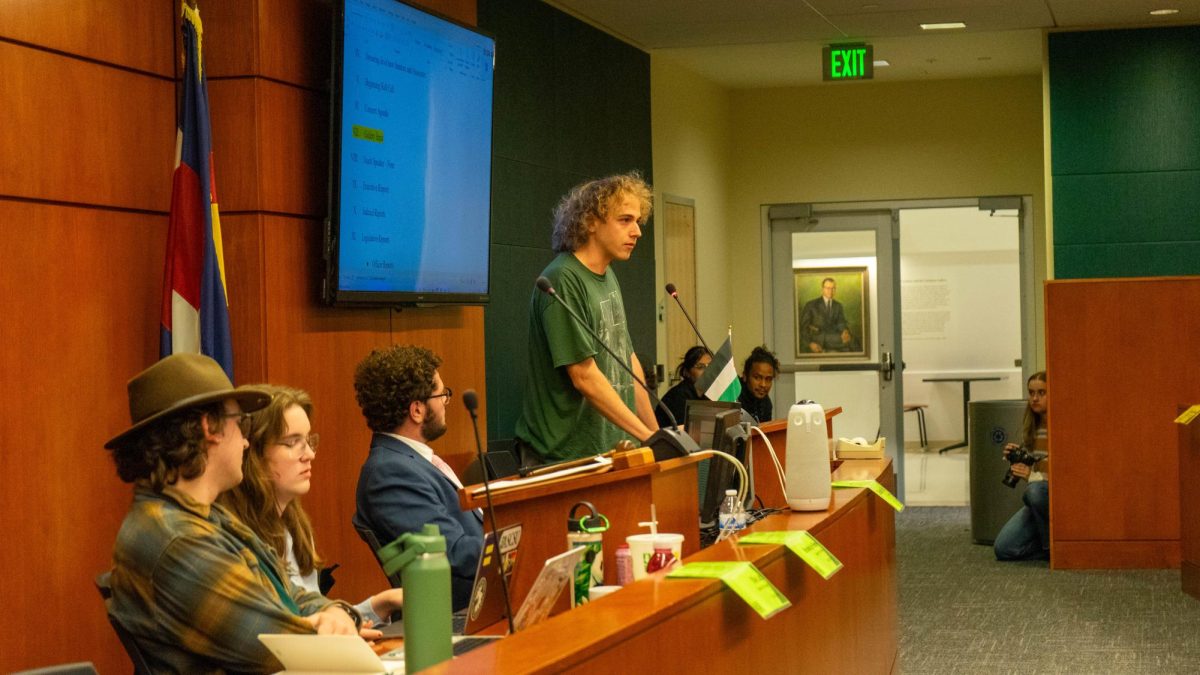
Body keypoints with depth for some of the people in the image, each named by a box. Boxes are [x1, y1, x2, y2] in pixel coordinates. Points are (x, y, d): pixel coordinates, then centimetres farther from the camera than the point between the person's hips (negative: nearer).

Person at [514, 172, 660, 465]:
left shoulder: (608, 276, 11)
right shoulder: (563, 281, -16)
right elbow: (585, 378, -20)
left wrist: (655, 432, 12)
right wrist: (646, 436, -18)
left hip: (612, 447, 8)